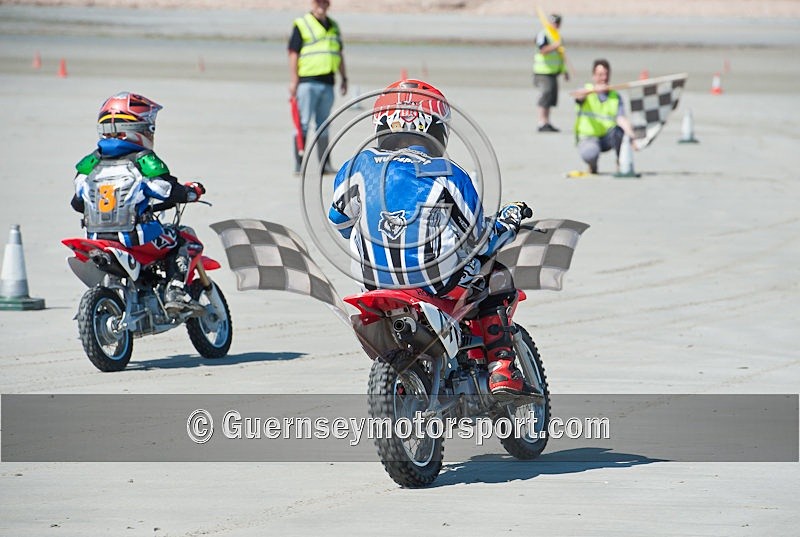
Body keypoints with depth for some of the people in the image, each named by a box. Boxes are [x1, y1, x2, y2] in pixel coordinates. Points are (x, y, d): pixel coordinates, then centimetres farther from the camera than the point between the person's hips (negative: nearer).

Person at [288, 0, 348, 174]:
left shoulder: (334, 26, 17)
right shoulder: (302, 24, -1)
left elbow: (339, 54, 24)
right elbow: (293, 53, -5)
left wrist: (344, 77, 18)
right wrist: (293, 80, -12)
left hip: (328, 82, 6)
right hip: (307, 81, -6)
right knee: (303, 123, -6)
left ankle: (325, 164, 12)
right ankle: (299, 163, -5)